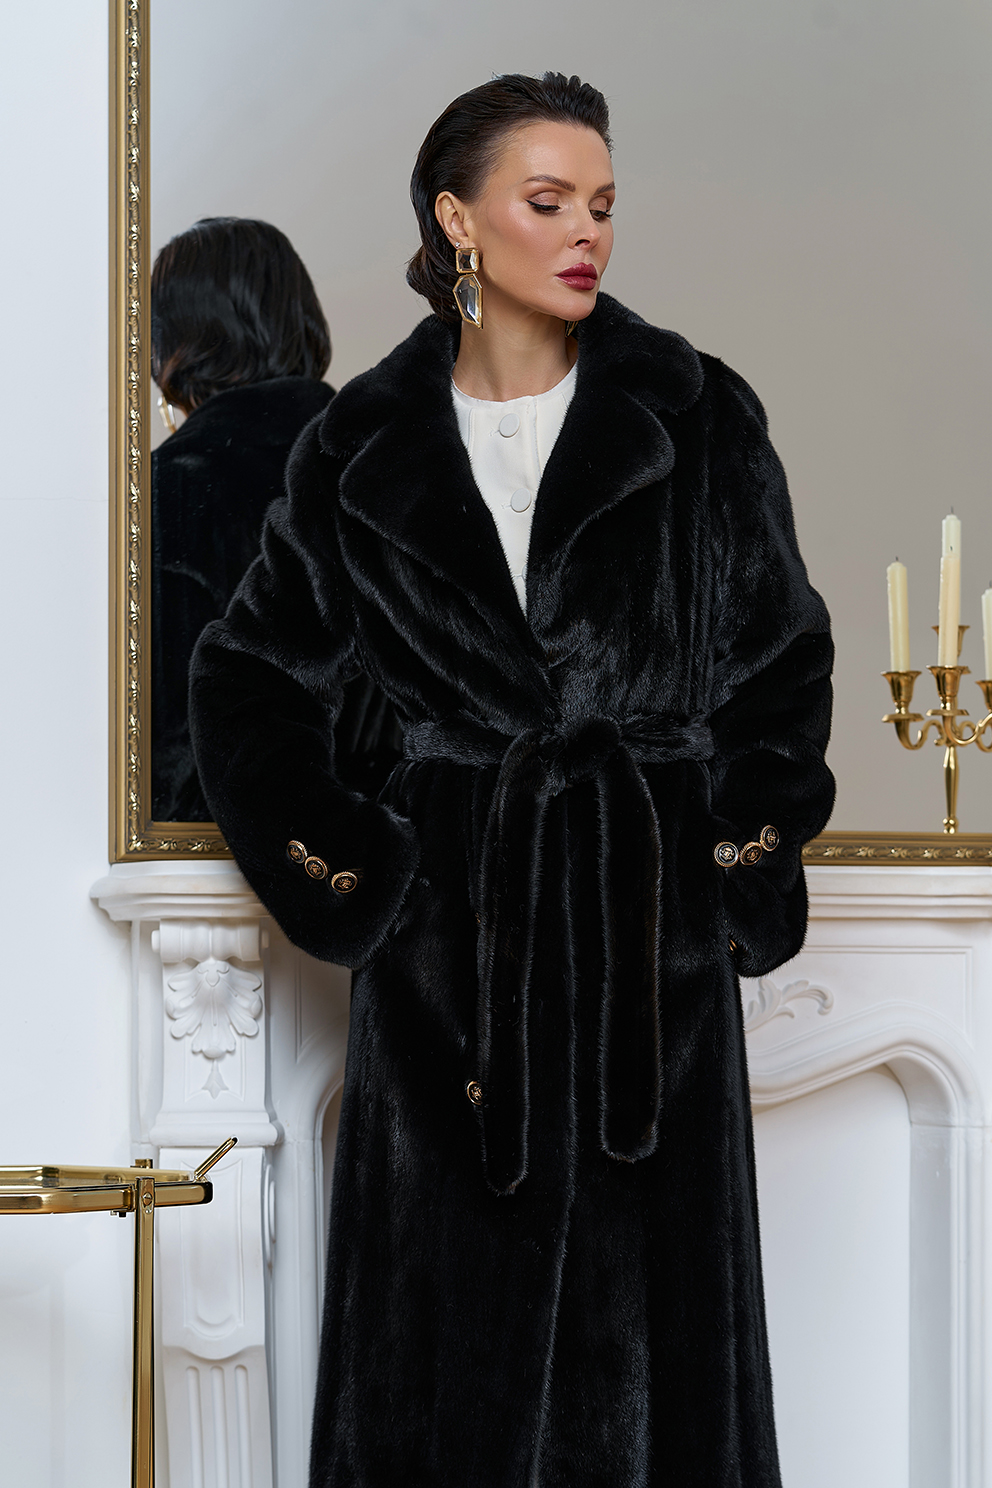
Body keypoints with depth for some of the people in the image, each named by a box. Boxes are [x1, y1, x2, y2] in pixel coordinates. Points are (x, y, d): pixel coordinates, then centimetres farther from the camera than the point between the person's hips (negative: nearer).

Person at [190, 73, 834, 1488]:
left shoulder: (700, 418, 2)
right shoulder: (367, 444, 4)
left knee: (647, 1306, 3)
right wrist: (332, 860, 3)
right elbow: (249, 675, 12)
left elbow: (784, 658, 7)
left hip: (651, 919, 0)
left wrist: (745, 845, -3)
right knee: (455, 1317, 6)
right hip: (449, 925, 1)